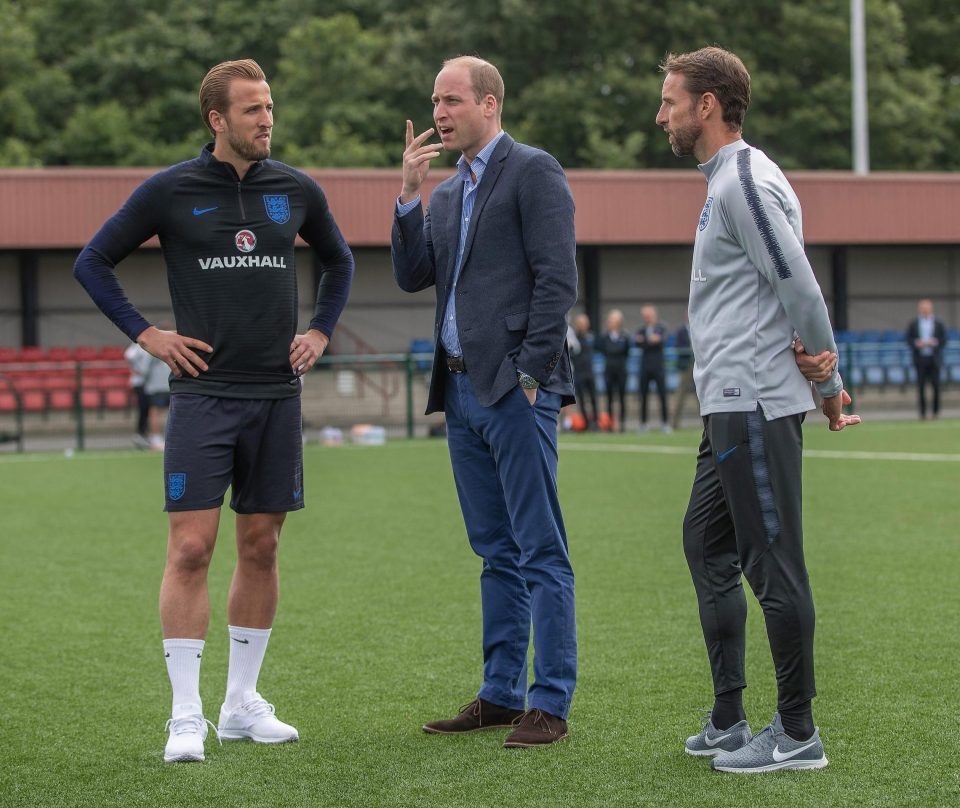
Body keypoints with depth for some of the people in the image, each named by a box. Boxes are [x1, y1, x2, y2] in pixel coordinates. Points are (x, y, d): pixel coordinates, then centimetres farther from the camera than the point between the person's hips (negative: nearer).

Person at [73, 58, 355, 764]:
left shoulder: (296, 191, 7)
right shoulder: (171, 191, -3)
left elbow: (339, 260, 25)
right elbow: (93, 263, 6)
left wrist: (321, 332, 13)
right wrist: (146, 334, -2)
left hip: (277, 395, 4)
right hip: (204, 393, -3)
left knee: (261, 547, 7)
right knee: (191, 548, -9)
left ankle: (243, 704, 18)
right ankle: (186, 717, -3)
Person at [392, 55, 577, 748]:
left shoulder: (534, 172, -5)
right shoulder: (447, 192, 20)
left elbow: (557, 279, -12)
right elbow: (412, 277, 12)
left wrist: (530, 375, -16)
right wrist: (409, 193, 2)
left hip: (515, 388, -8)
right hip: (463, 389, 8)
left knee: (541, 553, -6)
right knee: (497, 554, 13)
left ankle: (550, 706, -5)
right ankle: (501, 695, 18)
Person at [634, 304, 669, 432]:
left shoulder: (661, 328, 4)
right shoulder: (641, 330, 9)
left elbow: (663, 340, -14)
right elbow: (637, 342, -9)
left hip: (658, 367, -2)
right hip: (645, 367, 2)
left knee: (662, 395, -5)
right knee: (643, 396, 1)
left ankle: (664, 423, 1)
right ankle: (643, 423, 7)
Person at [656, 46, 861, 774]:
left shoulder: (745, 182, -14)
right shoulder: (727, 181, 18)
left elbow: (800, 289, -17)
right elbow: (791, 291, 18)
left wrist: (829, 386, -9)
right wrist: (826, 381, 10)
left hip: (755, 406, -11)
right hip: (730, 406, 11)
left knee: (773, 564, -5)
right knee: (708, 548, 15)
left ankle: (797, 735, 1)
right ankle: (730, 720, 22)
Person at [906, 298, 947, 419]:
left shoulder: (938, 324, 8)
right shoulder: (913, 324, 8)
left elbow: (943, 341, 6)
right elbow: (909, 340, 5)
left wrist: (935, 343, -12)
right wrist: (917, 344, -13)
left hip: (934, 359, 0)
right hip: (920, 359, 0)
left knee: (936, 386, -4)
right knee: (921, 387, -2)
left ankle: (935, 411, 5)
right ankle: (922, 412, 2)